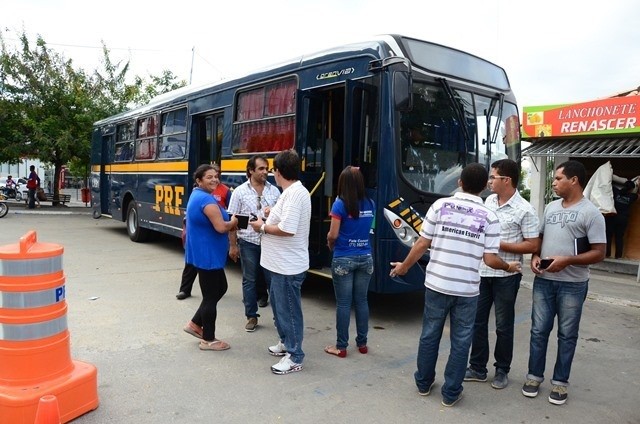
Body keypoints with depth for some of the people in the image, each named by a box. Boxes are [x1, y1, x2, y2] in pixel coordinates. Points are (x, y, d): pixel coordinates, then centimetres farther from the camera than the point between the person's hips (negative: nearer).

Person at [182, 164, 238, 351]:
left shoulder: (197, 195, 13)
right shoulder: (206, 199, -21)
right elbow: (220, 227, -28)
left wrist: (228, 223, 6)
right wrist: (233, 222, -7)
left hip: (204, 253, 11)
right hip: (207, 255, -11)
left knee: (220, 288, 21)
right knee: (211, 295, 2)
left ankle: (195, 324, 28)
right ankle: (208, 340, 15)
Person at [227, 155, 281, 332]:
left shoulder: (274, 190, 3)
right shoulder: (240, 191, -2)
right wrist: (233, 245, -2)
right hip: (248, 242, -1)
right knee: (249, 280, 8)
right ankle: (252, 316, 20)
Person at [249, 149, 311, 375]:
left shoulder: (294, 194, -22)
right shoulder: (294, 191, 10)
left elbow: (287, 229, -29)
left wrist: (263, 227, -15)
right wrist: (271, 216, 9)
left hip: (288, 266, -11)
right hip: (281, 263, 11)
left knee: (289, 309, 1)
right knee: (278, 304, 23)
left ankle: (295, 357, 14)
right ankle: (286, 342, 40)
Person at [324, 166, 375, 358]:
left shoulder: (340, 204, -11)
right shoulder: (370, 204, 4)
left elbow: (333, 235, -10)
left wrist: (330, 245, 10)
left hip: (343, 259, -4)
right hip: (365, 258, 5)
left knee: (343, 303, 3)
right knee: (361, 301, 13)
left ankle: (341, 347, 11)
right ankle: (362, 343, 23)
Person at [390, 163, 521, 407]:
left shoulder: (440, 205, -3)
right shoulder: (489, 217, -3)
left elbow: (422, 244, -2)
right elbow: (490, 259, -5)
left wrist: (404, 266, 13)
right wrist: (508, 267, 17)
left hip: (436, 283, 1)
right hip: (466, 289, -1)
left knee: (430, 334, 16)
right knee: (460, 341, 13)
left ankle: (424, 383, 32)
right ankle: (451, 393, 22)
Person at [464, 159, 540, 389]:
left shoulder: (524, 210, -13)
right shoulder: (489, 200, 6)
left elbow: (532, 245, -14)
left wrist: (499, 245, -19)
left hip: (506, 276, -6)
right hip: (482, 272, 6)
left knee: (503, 326, 8)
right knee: (477, 321, 10)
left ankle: (502, 370, 25)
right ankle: (477, 368, 24)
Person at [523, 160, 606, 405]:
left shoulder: (591, 213, -8)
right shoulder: (551, 207, 9)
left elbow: (599, 253, -11)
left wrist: (567, 260, -22)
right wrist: (535, 256, -2)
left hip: (572, 284, -5)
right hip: (543, 280, 5)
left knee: (567, 335, 9)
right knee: (539, 330, 10)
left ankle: (560, 382, 22)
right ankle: (534, 376, 24)